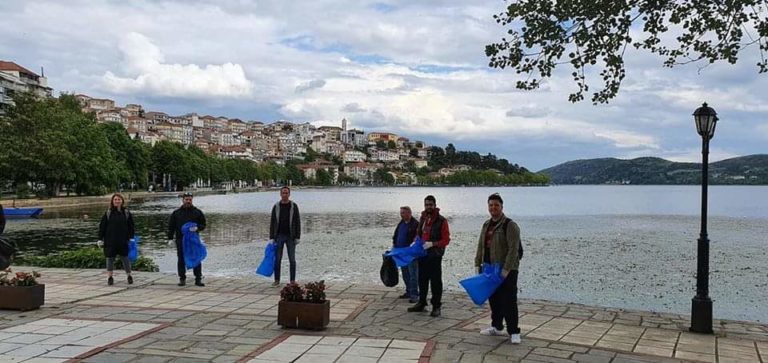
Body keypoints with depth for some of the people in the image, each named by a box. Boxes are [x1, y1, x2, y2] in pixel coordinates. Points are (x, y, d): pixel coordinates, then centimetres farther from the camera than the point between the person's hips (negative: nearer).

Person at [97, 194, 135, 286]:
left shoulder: (126, 212, 4)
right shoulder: (108, 213, 1)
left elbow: (131, 226, 7)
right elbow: (102, 226, 2)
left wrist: (131, 238, 2)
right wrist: (100, 239, -2)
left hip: (123, 241, 0)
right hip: (110, 241, 0)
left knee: (125, 258, 4)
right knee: (110, 258, 6)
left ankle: (129, 275, 16)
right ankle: (110, 277, 16)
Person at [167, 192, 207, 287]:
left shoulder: (197, 212, 6)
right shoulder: (176, 213, 7)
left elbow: (203, 225, 8)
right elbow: (171, 227, 9)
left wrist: (197, 228, -13)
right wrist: (170, 238, 2)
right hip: (180, 240, 1)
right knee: (181, 260, 5)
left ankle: (198, 279, 5)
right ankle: (182, 279, 14)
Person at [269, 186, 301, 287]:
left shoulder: (294, 206, -1)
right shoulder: (276, 207, 2)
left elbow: (298, 222, -2)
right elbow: (272, 223, 2)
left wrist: (298, 237, -8)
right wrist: (271, 238, -3)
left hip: (290, 237, -1)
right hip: (279, 236, 1)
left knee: (292, 259, 1)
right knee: (277, 259, 3)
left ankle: (293, 280, 8)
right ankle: (277, 280, 12)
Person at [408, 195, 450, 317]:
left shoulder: (441, 221, -10)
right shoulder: (423, 219, 11)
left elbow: (446, 240, -12)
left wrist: (432, 244, -24)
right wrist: (415, 242, 5)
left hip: (435, 256, -7)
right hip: (422, 254, 7)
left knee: (435, 281, -1)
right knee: (422, 280, 15)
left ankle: (436, 307, 7)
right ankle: (421, 303, 28)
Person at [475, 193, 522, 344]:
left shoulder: (510, 225, -12)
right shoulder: (486, 225, 13)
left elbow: (513, 249, -18)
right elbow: (481, 246, 17)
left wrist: (506, 269, -22)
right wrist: (478, 264, 10)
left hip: (506, 271, -8)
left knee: (508, 301, -6)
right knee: (493, 299, 15)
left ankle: (514, 332, -1)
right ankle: (497, 327, 28)